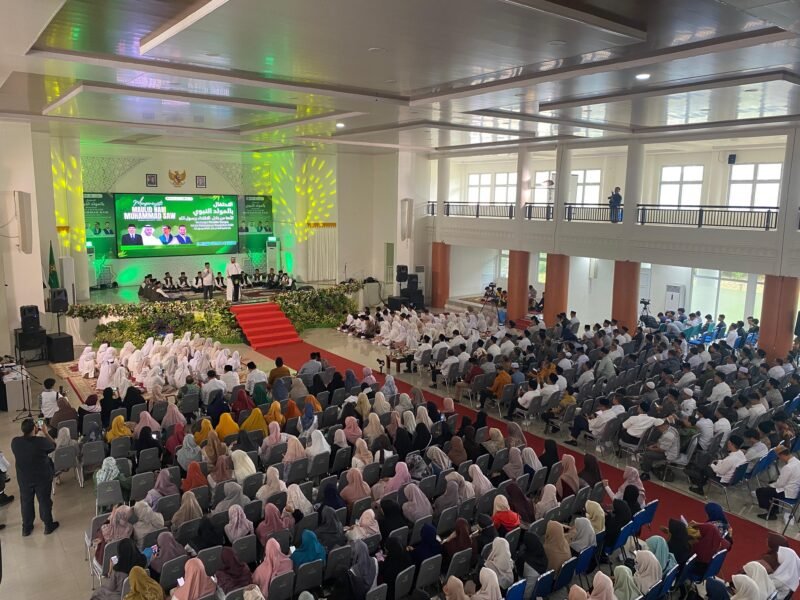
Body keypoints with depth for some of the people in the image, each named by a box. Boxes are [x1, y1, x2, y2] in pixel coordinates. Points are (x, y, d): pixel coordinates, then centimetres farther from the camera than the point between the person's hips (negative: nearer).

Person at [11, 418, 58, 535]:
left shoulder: (15, 442, -18)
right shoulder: (41, 441, -27)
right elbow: (53, 446, -4)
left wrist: (34, 433, 9)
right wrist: (45, 432, 3)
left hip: (24, 478, 3)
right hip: (42, 477, -3)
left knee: (26, 502, 22)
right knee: (44, 501, 15)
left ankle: (26, 528, 37)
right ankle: (48, 526, 32)